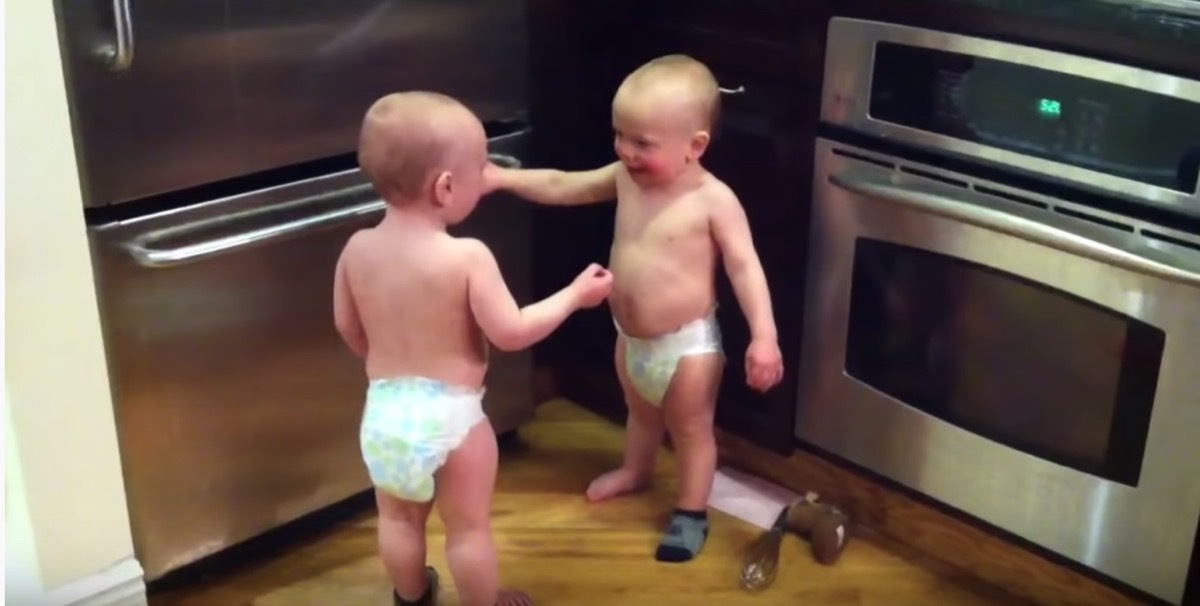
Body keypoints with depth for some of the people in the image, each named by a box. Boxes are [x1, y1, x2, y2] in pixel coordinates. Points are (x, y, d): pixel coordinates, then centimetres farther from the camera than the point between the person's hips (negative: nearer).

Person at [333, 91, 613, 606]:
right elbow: (511, 333, -17)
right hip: (450, 416, -5)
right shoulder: (467, 258, -23)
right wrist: (575, 295, -4)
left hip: (384, 409, 5)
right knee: (469, 528, 15)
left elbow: (348, 328, 6)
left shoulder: (357, 249, -6)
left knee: (398, 518, 25)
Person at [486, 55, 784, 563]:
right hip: (631, 338, 7)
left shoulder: (713, 200, -23)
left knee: (691, 430, 14)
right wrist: (502, 178, -3)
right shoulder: (625, 179, -6)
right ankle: (636, 471, 57)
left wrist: (764, 336, -29)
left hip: (688, 343, -7)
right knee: (641, 413, 31)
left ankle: (691, 513, 31)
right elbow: (560, 187, 4)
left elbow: (745, 267, -23)